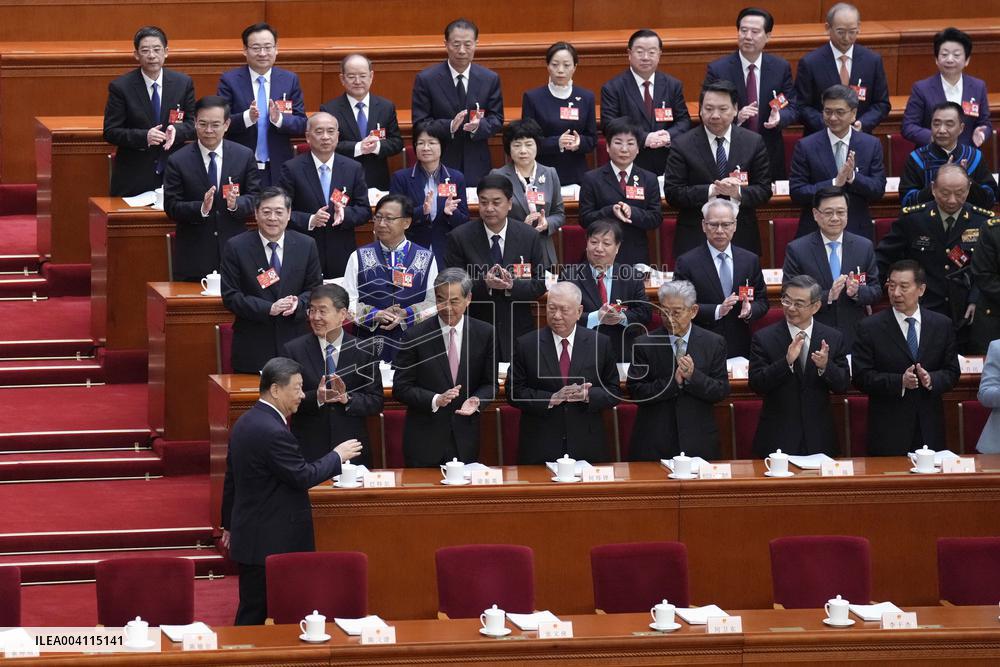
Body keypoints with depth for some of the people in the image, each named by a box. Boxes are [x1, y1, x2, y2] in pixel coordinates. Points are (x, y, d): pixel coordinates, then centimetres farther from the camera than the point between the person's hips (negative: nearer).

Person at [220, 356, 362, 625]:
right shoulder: (273, 432, -22)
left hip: (249, 534, 10)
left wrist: (229, 523, 26)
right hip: (271, 543, -10)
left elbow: (231, 476, 17)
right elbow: (303, 477, -19)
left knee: (253, 610, 12)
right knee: (254, 613, -4)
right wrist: (337, 456, -4)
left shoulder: (245, 422, 9)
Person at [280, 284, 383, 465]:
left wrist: (347, 398, -18)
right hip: (309, 449, -1)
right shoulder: (293, 350, 0)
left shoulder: (364, 352, 2)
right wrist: (315, 397, -22)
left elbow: (376, 403, 0)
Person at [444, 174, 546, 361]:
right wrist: (484, 284, -22)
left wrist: (512, 285, -18)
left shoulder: (529, 237, 1)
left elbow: (540, 284, 2)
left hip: (518, 332, 1)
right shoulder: (459, 238, -3)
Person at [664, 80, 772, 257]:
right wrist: (711, 190, -19)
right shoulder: (683, 146, -1)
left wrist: (738, 193, -18)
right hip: (695, 241, -1)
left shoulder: (754, 142, 4)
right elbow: (672, 193, -7)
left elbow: (764, 190, 3)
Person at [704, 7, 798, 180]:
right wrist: (736, 117, -25)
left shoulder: (781, 67, 2)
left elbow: (792, 108, 5)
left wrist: (779, 117, -18)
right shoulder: (718, 69, -5)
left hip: (770, 157, 2)